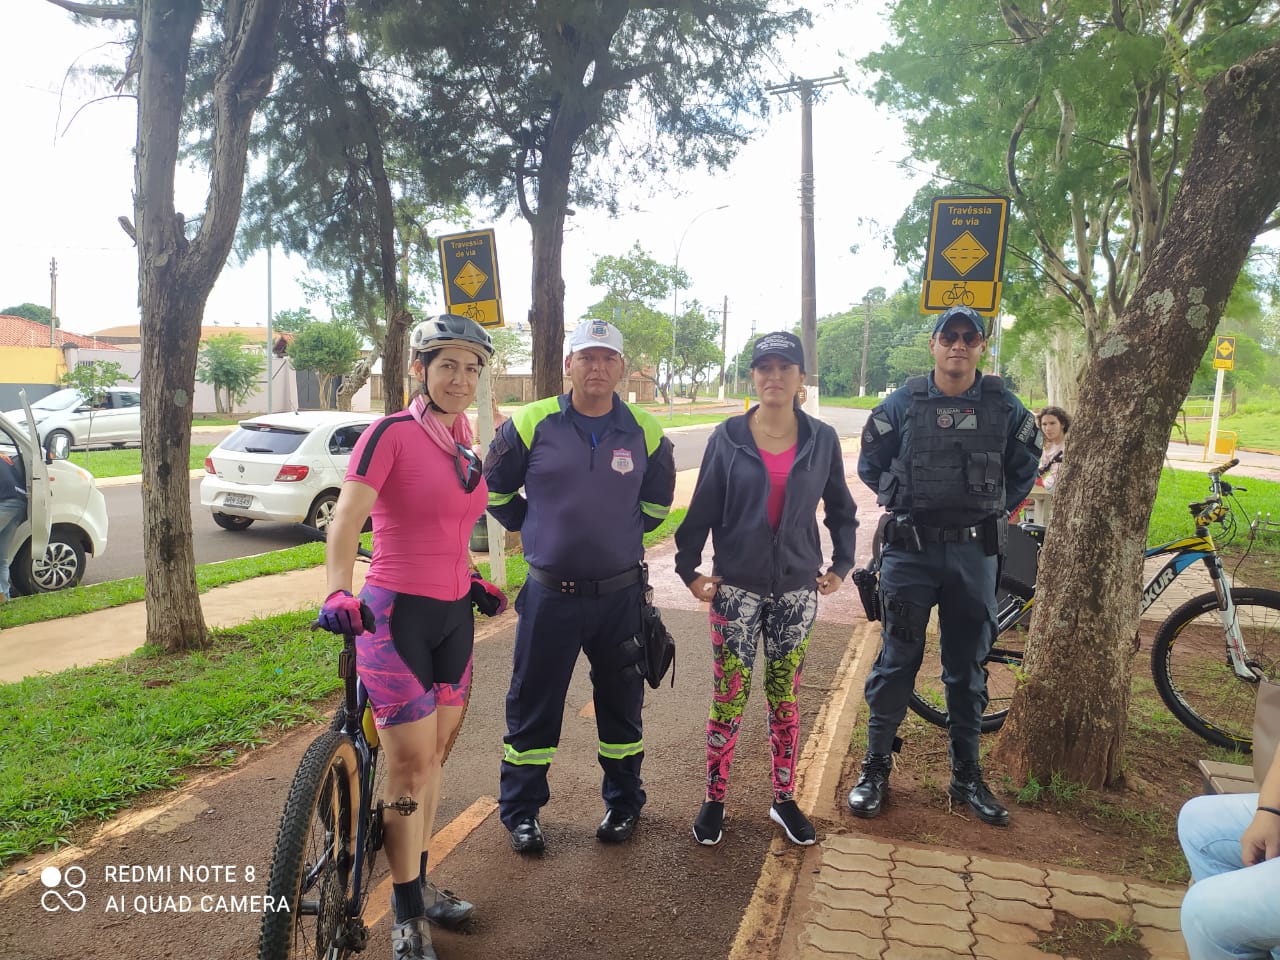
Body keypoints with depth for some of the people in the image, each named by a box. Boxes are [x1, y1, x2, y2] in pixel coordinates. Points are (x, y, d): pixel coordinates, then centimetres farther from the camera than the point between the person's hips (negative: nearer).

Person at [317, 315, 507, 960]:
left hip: (452, 614, 7)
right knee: (409, 763, -2)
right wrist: (338, 593, -36)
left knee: (434, 754, 16)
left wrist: (471, 581, 12)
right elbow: (345, 522, -22)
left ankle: (417, 884, 34)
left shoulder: (464, 445, 10)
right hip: (397, 613, -7)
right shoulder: (390, 434, -12)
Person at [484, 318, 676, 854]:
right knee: (532, 704, 8)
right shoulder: (531, 424, -5)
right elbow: (495, 488, 8)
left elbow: (657, 500, 17)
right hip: (549, 593, -1)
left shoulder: (645, 433, 1)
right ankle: (520, 811, 27)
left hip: (620, 594, 2)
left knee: (621, 702, 15)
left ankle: (623, 803, 34)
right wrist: (534, 530, 8)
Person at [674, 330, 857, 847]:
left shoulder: (821, 439, 1)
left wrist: (841, 565, 7)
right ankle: (714, 801, 18)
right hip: (736, 587, -1)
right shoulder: (728, 437, -3)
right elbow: (702, 508, 1)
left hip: (797, 589, 2)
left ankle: (784, 800, 27)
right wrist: (689, 568, -2)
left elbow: (841, 509, 12)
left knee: (786, 698, 11)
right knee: (728, 698, 3)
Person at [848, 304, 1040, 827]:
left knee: (968, 666, 11)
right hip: (910, 549, -1)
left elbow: (1025, 467, 15)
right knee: (897, 660, 3)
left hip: (975, 553, 2)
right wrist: (900, 505, 5)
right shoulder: (902, 402, -3)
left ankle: (967, 775, 25)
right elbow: (870, 463, 9)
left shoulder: (1004, 406, 1)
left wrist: (995, 511, 9)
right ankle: (876, 767, 17)